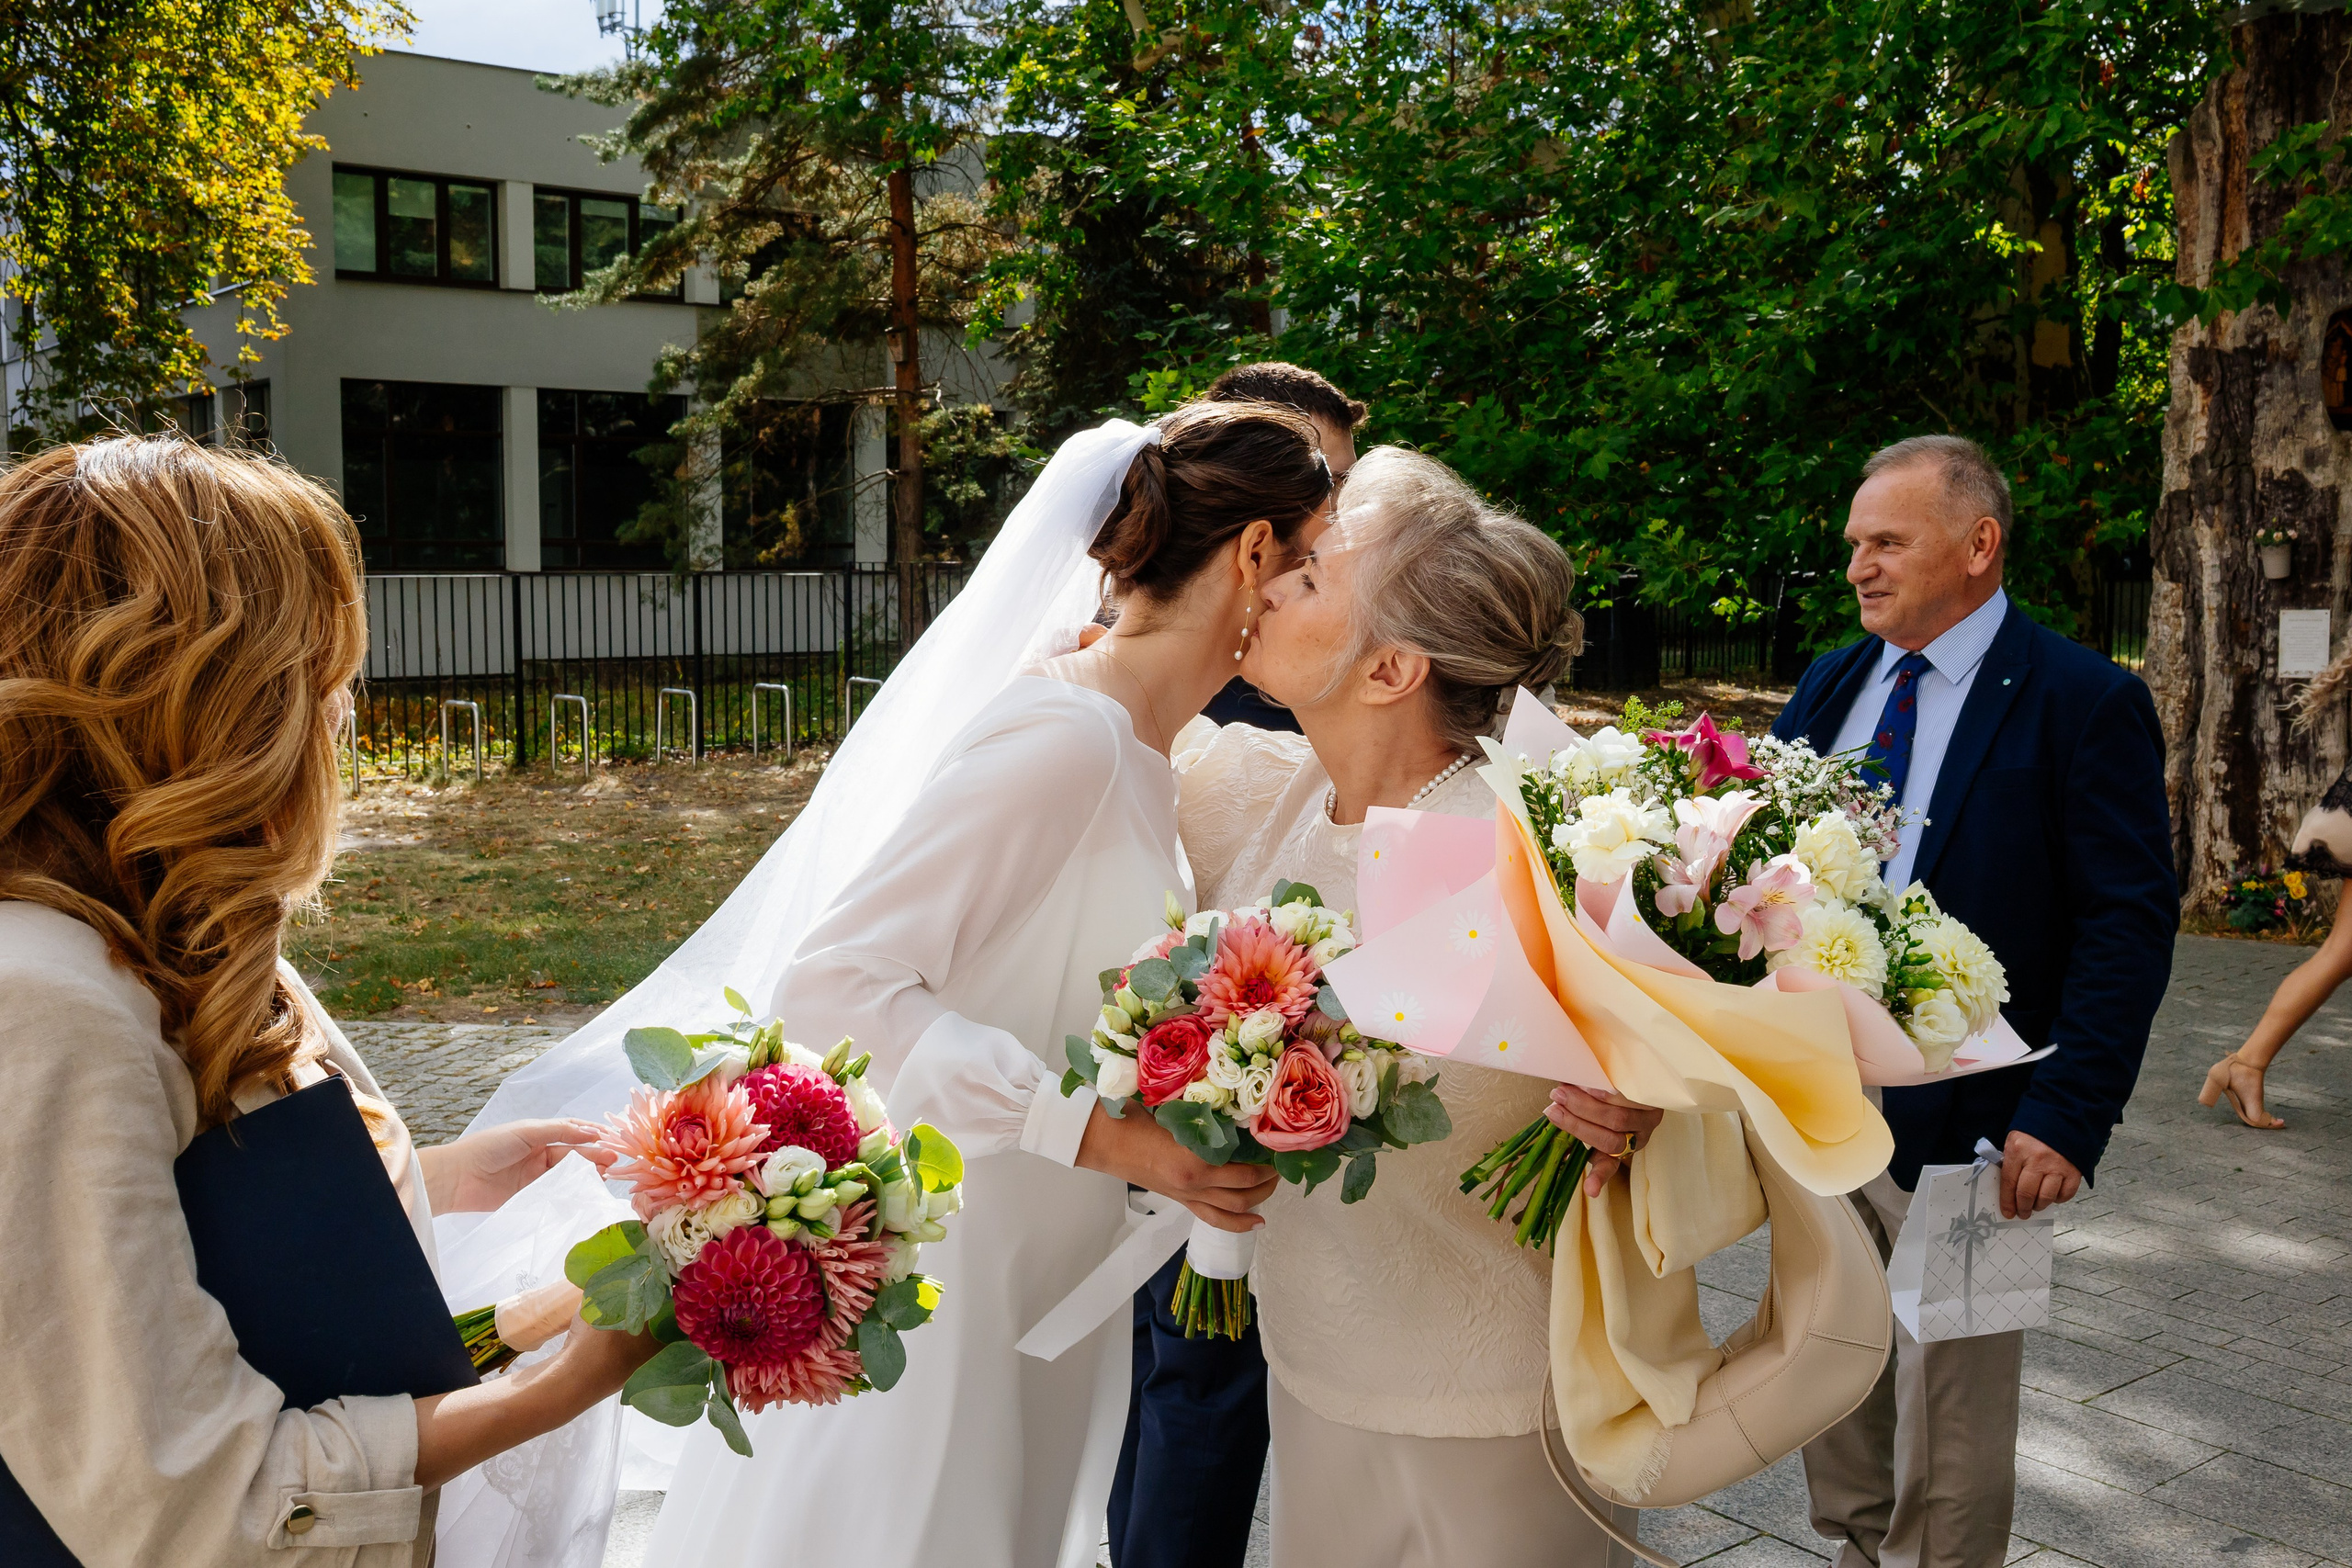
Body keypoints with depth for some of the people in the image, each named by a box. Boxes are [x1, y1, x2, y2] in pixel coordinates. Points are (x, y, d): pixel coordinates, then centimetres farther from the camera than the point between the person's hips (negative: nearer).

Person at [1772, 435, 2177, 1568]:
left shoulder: (2085, 702, -9)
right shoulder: (1828, 687, 8)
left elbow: (2130, 925, -11)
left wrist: (2067, 1115, -17)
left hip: (1961, 1131, -5)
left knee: (1946, 1427, 10)